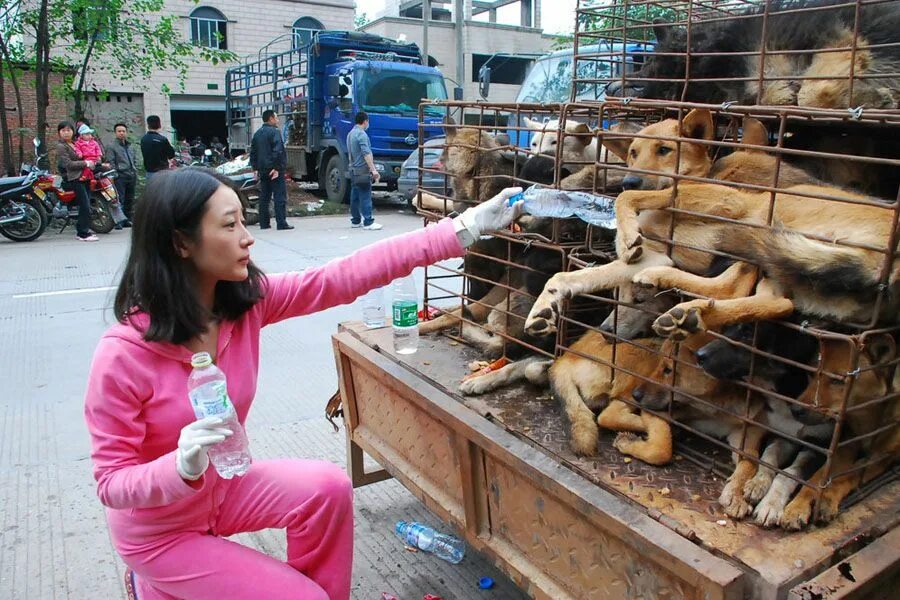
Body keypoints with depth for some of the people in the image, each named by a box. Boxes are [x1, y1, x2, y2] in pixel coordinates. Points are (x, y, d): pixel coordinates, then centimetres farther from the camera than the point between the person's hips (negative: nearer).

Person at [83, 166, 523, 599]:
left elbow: (348, 274, -22)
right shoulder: (123, 354, -29)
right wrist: (181, 468, -42)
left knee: (328, 488, -17)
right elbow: (112, 484, -20)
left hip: (222, 488, 5)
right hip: (158, 529, -5)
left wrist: (468, 226, -26)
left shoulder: (247, 299, -15)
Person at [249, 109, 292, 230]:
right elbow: (278, 151, -19)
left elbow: (253, 152, 18)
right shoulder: (274, 132, -9)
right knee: (280, 196, -6)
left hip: (262, 170, 8)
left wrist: (255, 168, 20)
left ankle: (264, 223, 11)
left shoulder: (257, 133, 16)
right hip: (275, 170, -8)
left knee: (264, 197, 10)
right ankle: (281, 223, -9)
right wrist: (277, 168, -18)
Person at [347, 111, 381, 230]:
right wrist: (373, 170, -25)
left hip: (353, 170, 10)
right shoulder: (362, 134, -13)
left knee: (355, 196, 11)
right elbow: (366, 153, -22)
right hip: (362, 170, -10)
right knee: (365, 197, -9)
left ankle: (355, 221, 16)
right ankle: (368, 222, -9)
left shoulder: (350, 134, 17)